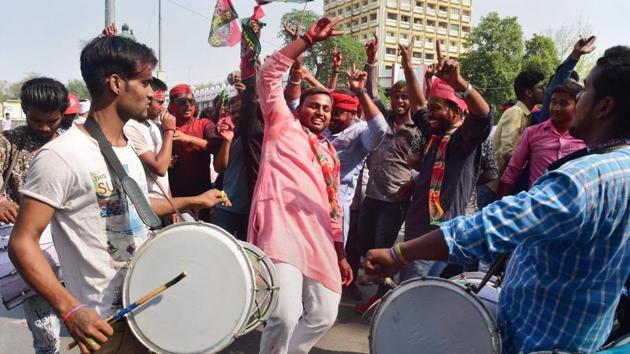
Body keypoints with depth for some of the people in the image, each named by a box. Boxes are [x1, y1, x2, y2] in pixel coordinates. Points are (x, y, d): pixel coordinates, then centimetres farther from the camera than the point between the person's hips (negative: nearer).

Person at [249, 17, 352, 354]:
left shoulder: (329, 153, 28)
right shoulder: (283, 124, 14)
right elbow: (269, 74, 3)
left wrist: (341, 255, 22)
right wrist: (308, 39, 0)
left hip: (320, 237, 7)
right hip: (282, 226, -7)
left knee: (323, 315, 6)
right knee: (285, 315, -19)